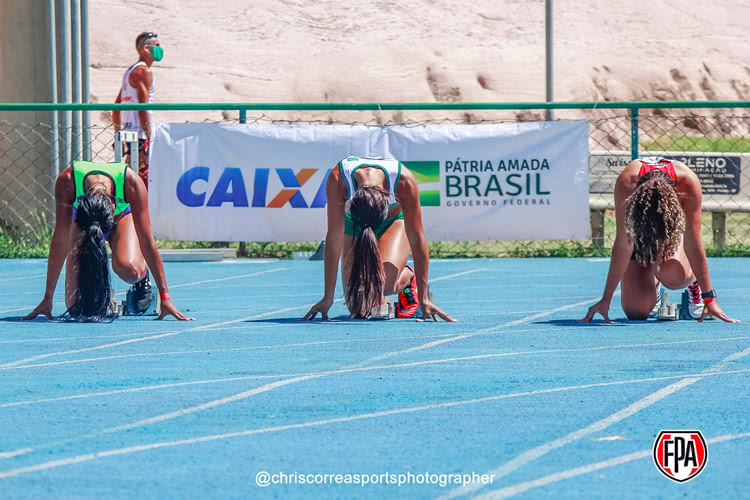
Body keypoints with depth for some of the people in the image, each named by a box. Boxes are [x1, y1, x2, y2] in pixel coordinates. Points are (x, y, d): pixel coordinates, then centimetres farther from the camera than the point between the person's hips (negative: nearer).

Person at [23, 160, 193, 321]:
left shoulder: (131, 181, -41)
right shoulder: (66, 181, -40)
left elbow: (147, 242, -34)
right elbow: (60, 241, -34)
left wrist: (165, 297, -31)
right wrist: (48, 298, -31)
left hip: (123, 215, -1)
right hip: (82, 218, 1)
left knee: (126, 266, -34)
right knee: (75, 305, -15)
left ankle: (143, 275, 1)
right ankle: (101, 291, 18)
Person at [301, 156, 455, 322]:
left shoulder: (404, 181, -39)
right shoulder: (337, 179, -38)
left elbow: (417, 239, -30)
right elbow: (334, 237, -31)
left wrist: (423, 298, -27)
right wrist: (328, 298, -28)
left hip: (396, 220, -1)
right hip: (354, 223, 1)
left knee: (385, 282, -29)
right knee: (357, 307, -12)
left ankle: (408, 277, 7)